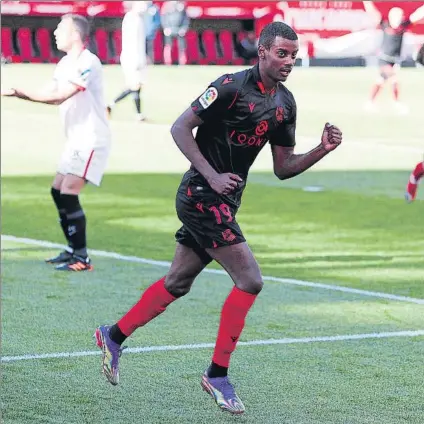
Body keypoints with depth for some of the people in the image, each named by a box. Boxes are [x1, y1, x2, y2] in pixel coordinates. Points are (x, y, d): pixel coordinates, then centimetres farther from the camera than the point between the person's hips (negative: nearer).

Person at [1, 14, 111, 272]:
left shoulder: (88, 63, -19)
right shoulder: (66, 64, 11)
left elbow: (60, 96, -26)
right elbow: (51, 95, 5)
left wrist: (21, 93, -21)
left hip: (92, 141, -10)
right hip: (76, 140, 10)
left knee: (69, 193, -16)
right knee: (58, 191, 12)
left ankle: (82, 258, -12)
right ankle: (73, 250, 21)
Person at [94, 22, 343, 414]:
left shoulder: (284, 103, 7)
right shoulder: (232, 86, -16)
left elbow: (283, 168, 12)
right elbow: (180, 128, -16)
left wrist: (322, 150, -4)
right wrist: (213, 176, -22)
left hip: (224, 201, 9)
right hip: (202, 196, -9)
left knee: (177, 284, 17)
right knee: (249, 280, -13)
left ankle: (114, 336, 35)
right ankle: (217, 374, -3)